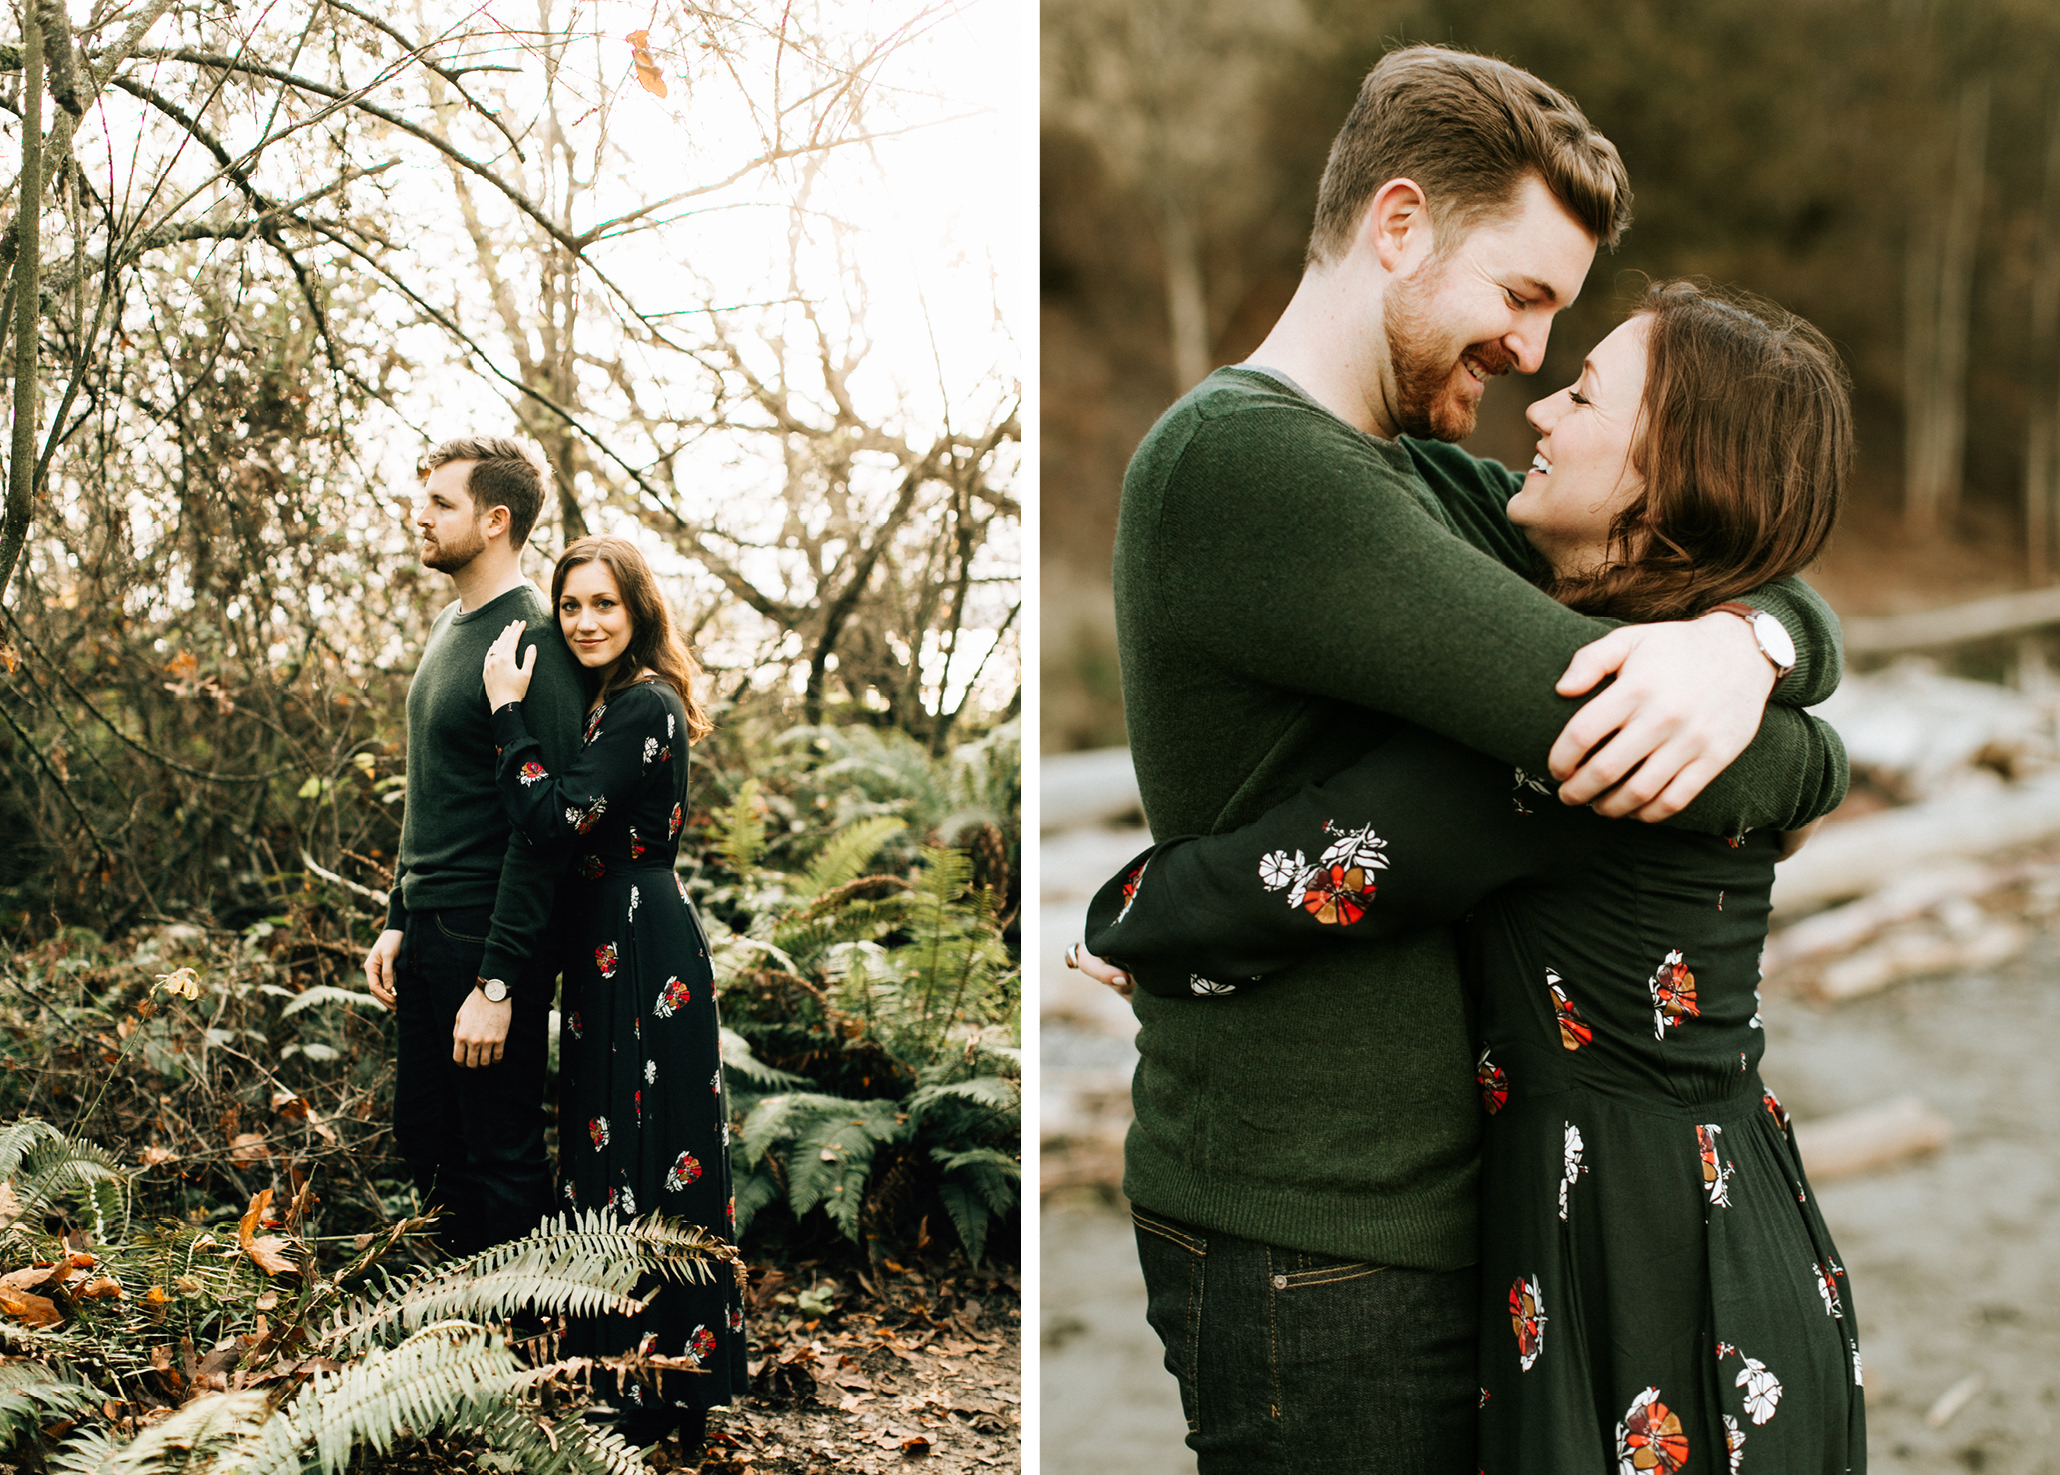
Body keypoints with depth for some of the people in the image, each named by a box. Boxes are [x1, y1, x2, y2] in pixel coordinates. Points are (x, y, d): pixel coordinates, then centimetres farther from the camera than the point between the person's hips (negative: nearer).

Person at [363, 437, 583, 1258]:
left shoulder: (531, 642, -16)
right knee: (425, 1142, 17)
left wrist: (498, 981, -22)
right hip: (426, 934, 9)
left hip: (489, 939, -9)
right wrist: (397, 921, 15)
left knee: (502, 1157, 1)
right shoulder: (451, 626, 13)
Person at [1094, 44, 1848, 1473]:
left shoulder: (1437, 484, 12)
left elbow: (1796, 609, 9)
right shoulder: (1237, 460, -18)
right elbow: (1617, 717, -25)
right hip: (1316, 1247, -9)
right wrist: (1811, 764, -3)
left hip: (1438, 1196, 9)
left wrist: (1743, 644, -17)